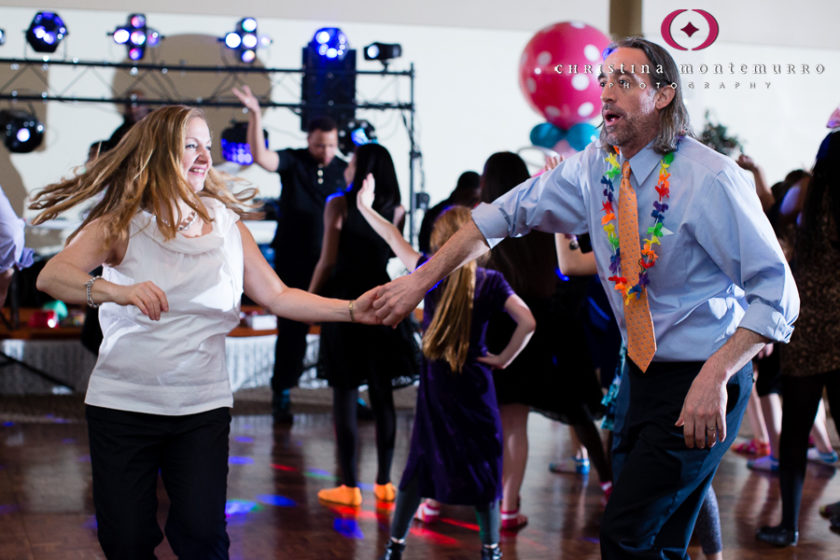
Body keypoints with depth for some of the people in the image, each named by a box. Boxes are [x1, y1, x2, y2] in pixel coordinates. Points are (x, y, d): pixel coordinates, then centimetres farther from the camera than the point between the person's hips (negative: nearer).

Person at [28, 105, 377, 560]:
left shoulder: (226, 227, 7)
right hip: (123, 403, -2)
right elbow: (51, 275, -19)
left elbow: (279, 297, 6)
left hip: (202, 407, 2)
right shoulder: (121, 225, -4)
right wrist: (118, 291, -38)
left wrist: (352, 311, -6)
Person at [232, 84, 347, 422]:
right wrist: (255, 116, -31)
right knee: (291, 329, 5)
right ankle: (281, 395, 16)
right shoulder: (293, 162, -4)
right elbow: (260, 156, -22)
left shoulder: (344, 171, 4)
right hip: (294, 261, -2)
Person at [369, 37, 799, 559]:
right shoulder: (596, 167, 0)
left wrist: (715, 378, -31)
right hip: (643, 373, 7)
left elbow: (776, 291, -20)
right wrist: (422, 279, 0)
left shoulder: (712, 180, -19)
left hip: (703, 382, -6)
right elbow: (508, 213, 6)